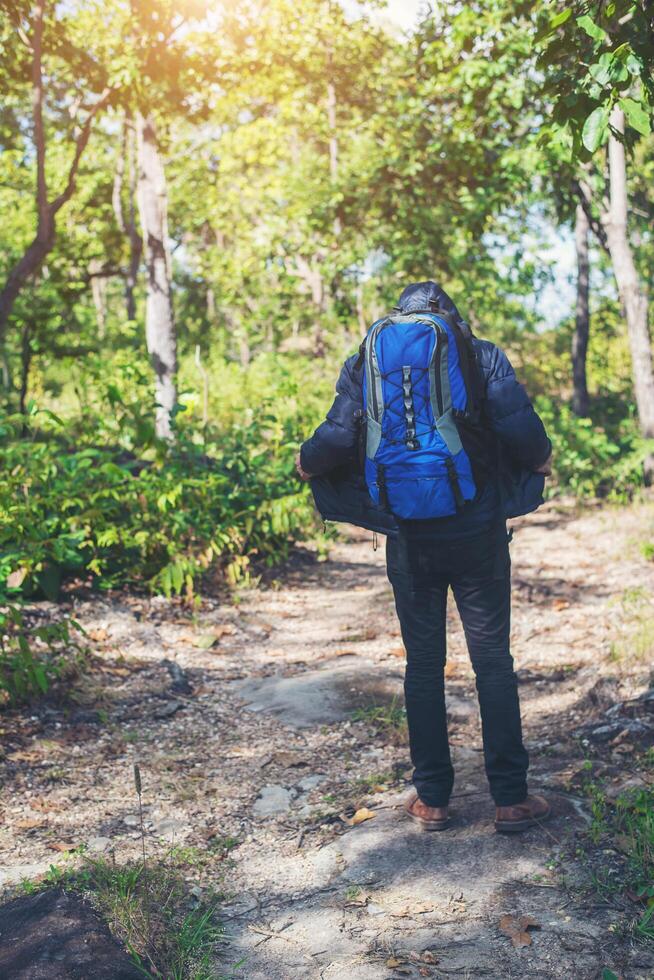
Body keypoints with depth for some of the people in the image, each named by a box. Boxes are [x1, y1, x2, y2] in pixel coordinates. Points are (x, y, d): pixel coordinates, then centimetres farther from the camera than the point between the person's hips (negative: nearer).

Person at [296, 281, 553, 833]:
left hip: (410, 539, 1)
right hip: (478, 533, -1)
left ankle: (431, 799, 17)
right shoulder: (484, 356, 1)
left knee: (423, 667, 11)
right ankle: (511, 798, 11)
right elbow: (522, 431, -11)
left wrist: (305, 464, 13)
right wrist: (542, 461, 10)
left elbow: (337, 440, -8)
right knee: (493, 663, 8)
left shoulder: (365, 363, 4)